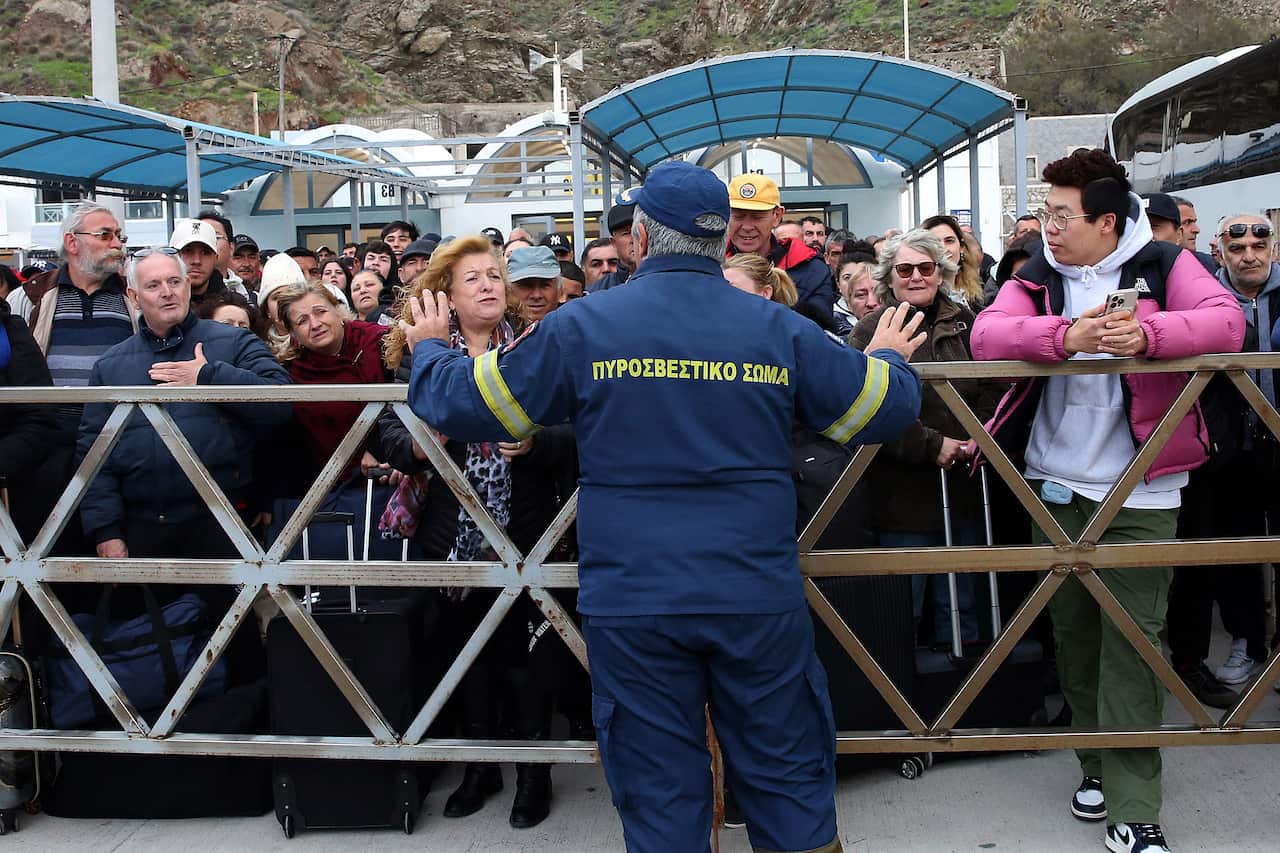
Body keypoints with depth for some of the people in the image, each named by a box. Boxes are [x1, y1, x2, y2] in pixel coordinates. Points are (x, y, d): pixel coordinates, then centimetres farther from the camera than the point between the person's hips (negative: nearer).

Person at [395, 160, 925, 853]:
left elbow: (461, 405, 2)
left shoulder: (581, 326, -5)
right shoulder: (780, 329, 0)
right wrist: (889, 359, 30)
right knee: (789, 782, 16)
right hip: (759, 600, 1)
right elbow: (885, 410, 7)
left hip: (632, 606, -1)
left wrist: (429, 349, 24)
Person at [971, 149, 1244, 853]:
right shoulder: (1038, 278, 5)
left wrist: (1146, 333, -32)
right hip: (1055, 484, 3)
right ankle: (1097, 762, 30)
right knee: (1073, 632, 12)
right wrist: (1065, 335, -30)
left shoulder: (1163, 265, -1)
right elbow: (986, 335, -13)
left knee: (1131, 641, -4)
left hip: (1139, 490, -3)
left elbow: (1227, 322, -15)